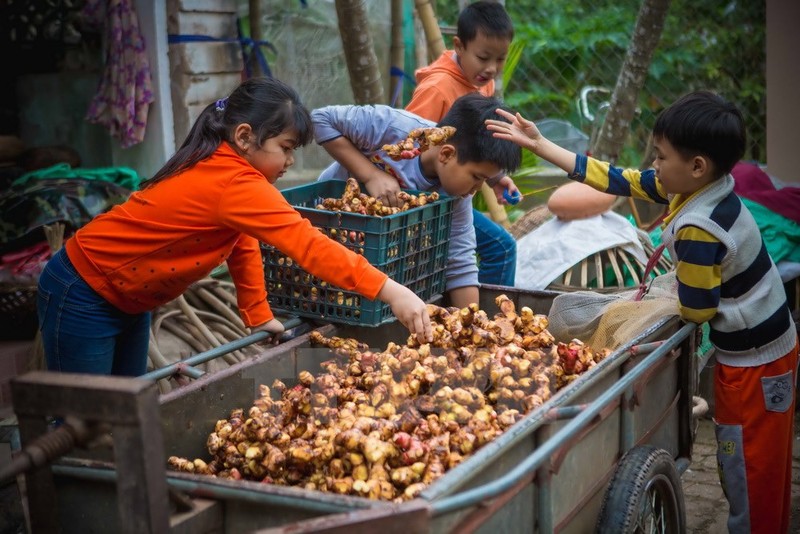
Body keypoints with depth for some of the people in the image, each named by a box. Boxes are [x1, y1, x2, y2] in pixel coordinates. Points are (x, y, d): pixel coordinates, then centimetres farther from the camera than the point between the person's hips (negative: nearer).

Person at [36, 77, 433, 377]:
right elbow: (307, 243, -38)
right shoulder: (231, 183, -30)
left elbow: (243, 243, 3)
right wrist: (388, 290, -41)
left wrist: (258, 317, 0)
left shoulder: (223, 164, -3)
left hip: (127, 301, 9)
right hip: (82, 299, -9)